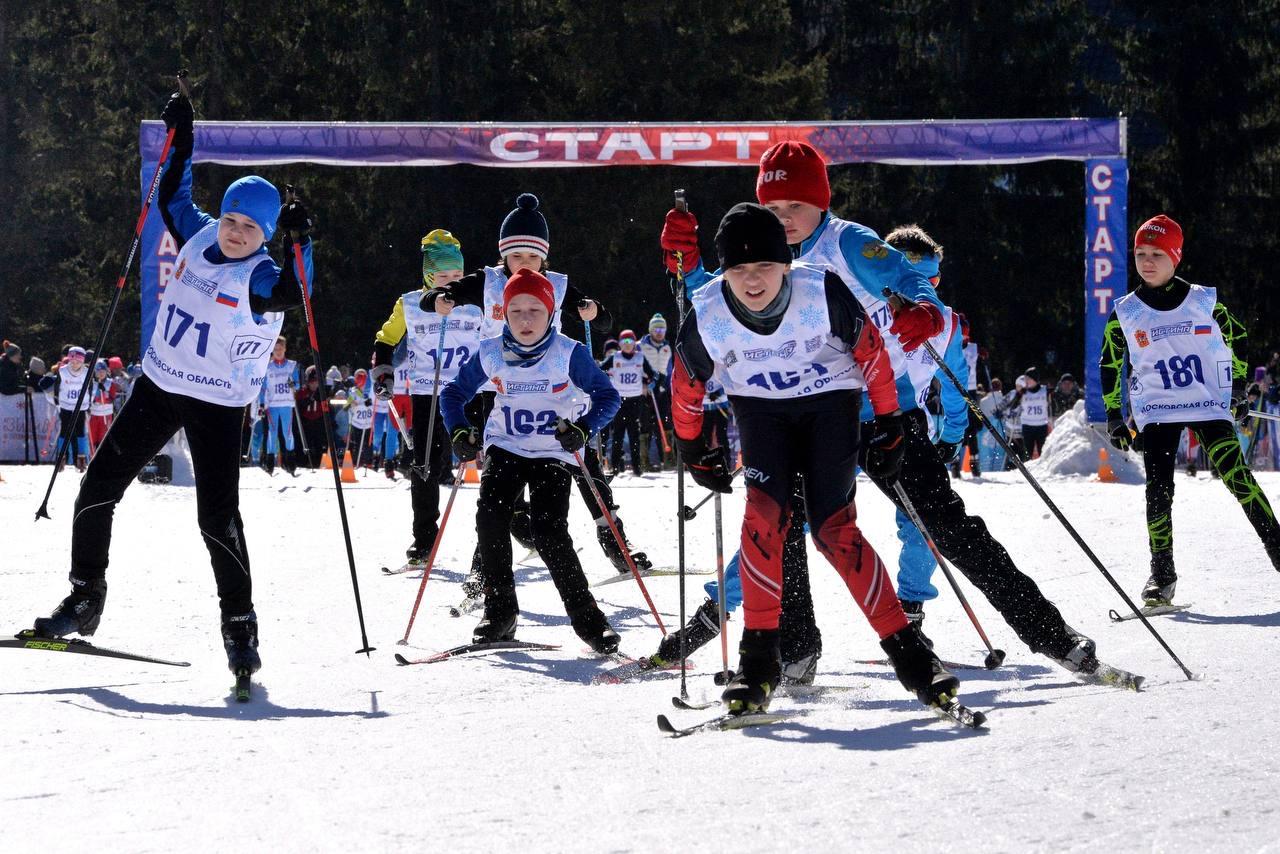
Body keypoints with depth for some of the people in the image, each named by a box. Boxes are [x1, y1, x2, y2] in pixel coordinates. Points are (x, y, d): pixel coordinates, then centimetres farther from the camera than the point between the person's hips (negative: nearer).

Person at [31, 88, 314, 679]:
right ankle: (85, 599, 19)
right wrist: (181, 143, 15)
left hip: (219, 406, -6)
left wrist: (300, 243, -49)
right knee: (99, 487, 6)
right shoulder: (198, 237, 0)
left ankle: (240, 624, 2)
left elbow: (294, 293, -38)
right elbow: (173, 199, 19)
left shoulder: (261, 276, -17)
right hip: (158, 386, 6)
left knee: (218, 518, -13)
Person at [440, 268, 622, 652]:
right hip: (505, 447, 3)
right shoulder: (491, 354, -5)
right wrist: (459, 432, -9)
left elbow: (607, 396, -9)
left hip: (553, 452, -3)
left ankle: (586, 616, -5)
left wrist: (583, 428, -26)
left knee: (549, 534, -17)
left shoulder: (569, 353, -14)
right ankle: (499, 611, -6)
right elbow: (455, 392, 8)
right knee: (490, 516, -19)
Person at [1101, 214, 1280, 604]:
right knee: (1158, 491, -7)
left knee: (1237, 477, -14)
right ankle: (1162, 573, 3)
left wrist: (1239, 388, 12)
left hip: (1209, 407, -1)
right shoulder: (1125, 313, 2)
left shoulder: (1204, 301, -1)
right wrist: (1114, 417, 7)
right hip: (1156, 412, 1)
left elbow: (1238, 338, 14)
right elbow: (1110, 366, 11)